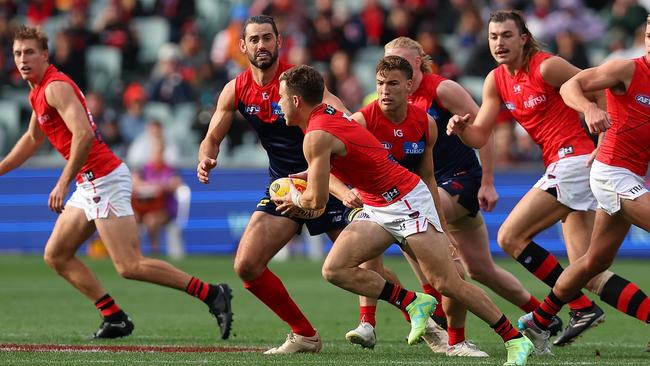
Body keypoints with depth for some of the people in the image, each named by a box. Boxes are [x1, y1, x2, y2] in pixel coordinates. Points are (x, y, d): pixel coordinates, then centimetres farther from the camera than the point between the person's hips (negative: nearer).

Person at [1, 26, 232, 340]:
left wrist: (63, 183, -25)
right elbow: (32, 139, 35)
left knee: (129, 265, -16)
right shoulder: (38, 91, 18)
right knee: (56, 256, 11)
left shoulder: (55, 87, -13)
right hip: (89, 185, 10)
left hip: (104, 180, -10)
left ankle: (212, 294, -13)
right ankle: (115, 318, 10)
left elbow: (83, 134, -26)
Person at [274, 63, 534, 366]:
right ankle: (412, 303, -3)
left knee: (446, 283, -12)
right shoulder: (327, 114, 10)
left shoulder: (317, 136, -19)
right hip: (377, 209, 10)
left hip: (406, 202, -10)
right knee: (335, 269, -8)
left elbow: (317, 199, -18)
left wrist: (295, 198, 3)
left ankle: (516, 340, -5)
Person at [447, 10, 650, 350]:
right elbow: (479, 136, 11)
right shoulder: (496, 81, 11)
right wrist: (461, 128, -11)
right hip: (560, 167, 8)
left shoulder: (546, 67, -12)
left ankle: (581, 308, -8)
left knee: (510, 237, -10)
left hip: (572, 160, -8)